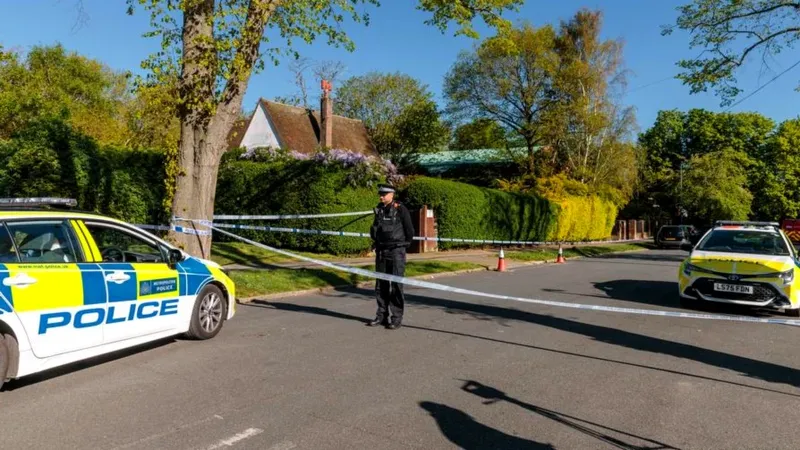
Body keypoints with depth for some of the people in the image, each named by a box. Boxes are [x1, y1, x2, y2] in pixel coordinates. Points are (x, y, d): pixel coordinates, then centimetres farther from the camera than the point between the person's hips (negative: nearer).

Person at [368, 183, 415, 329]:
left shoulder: (400, 209, -9)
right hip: (381, 251, 6)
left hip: (396, 252, -6)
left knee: (396, 285, -5)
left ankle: (397, 318, 2)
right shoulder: (379, 209, 9)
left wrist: (405, 244, 6)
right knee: (381, 284, 10)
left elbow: (410, 230, -3)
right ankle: (382, 315, 20)